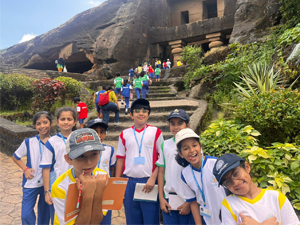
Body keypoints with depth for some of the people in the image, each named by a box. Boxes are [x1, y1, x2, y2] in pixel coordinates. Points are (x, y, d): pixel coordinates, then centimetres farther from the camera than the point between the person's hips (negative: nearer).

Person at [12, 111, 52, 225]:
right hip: (31, 183, 0)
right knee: (26, 216, 5)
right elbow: (15, 157, 5)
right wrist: (25, 169, -8)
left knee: (45, 214, 16)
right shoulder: (29, 142, -9)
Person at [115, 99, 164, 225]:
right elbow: (120, 159, 8)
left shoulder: (156, 132, 0)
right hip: (129, 181, 3)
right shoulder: (125, 134, 5)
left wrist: (153, 178, -11)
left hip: (149, 181, -2)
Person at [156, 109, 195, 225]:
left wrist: (190, 202, -6)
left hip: (188, 199, -2)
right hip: (168, 199, 3)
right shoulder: (165, 145, 3)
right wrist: (161, 198, 3)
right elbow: (161, 172, 5)